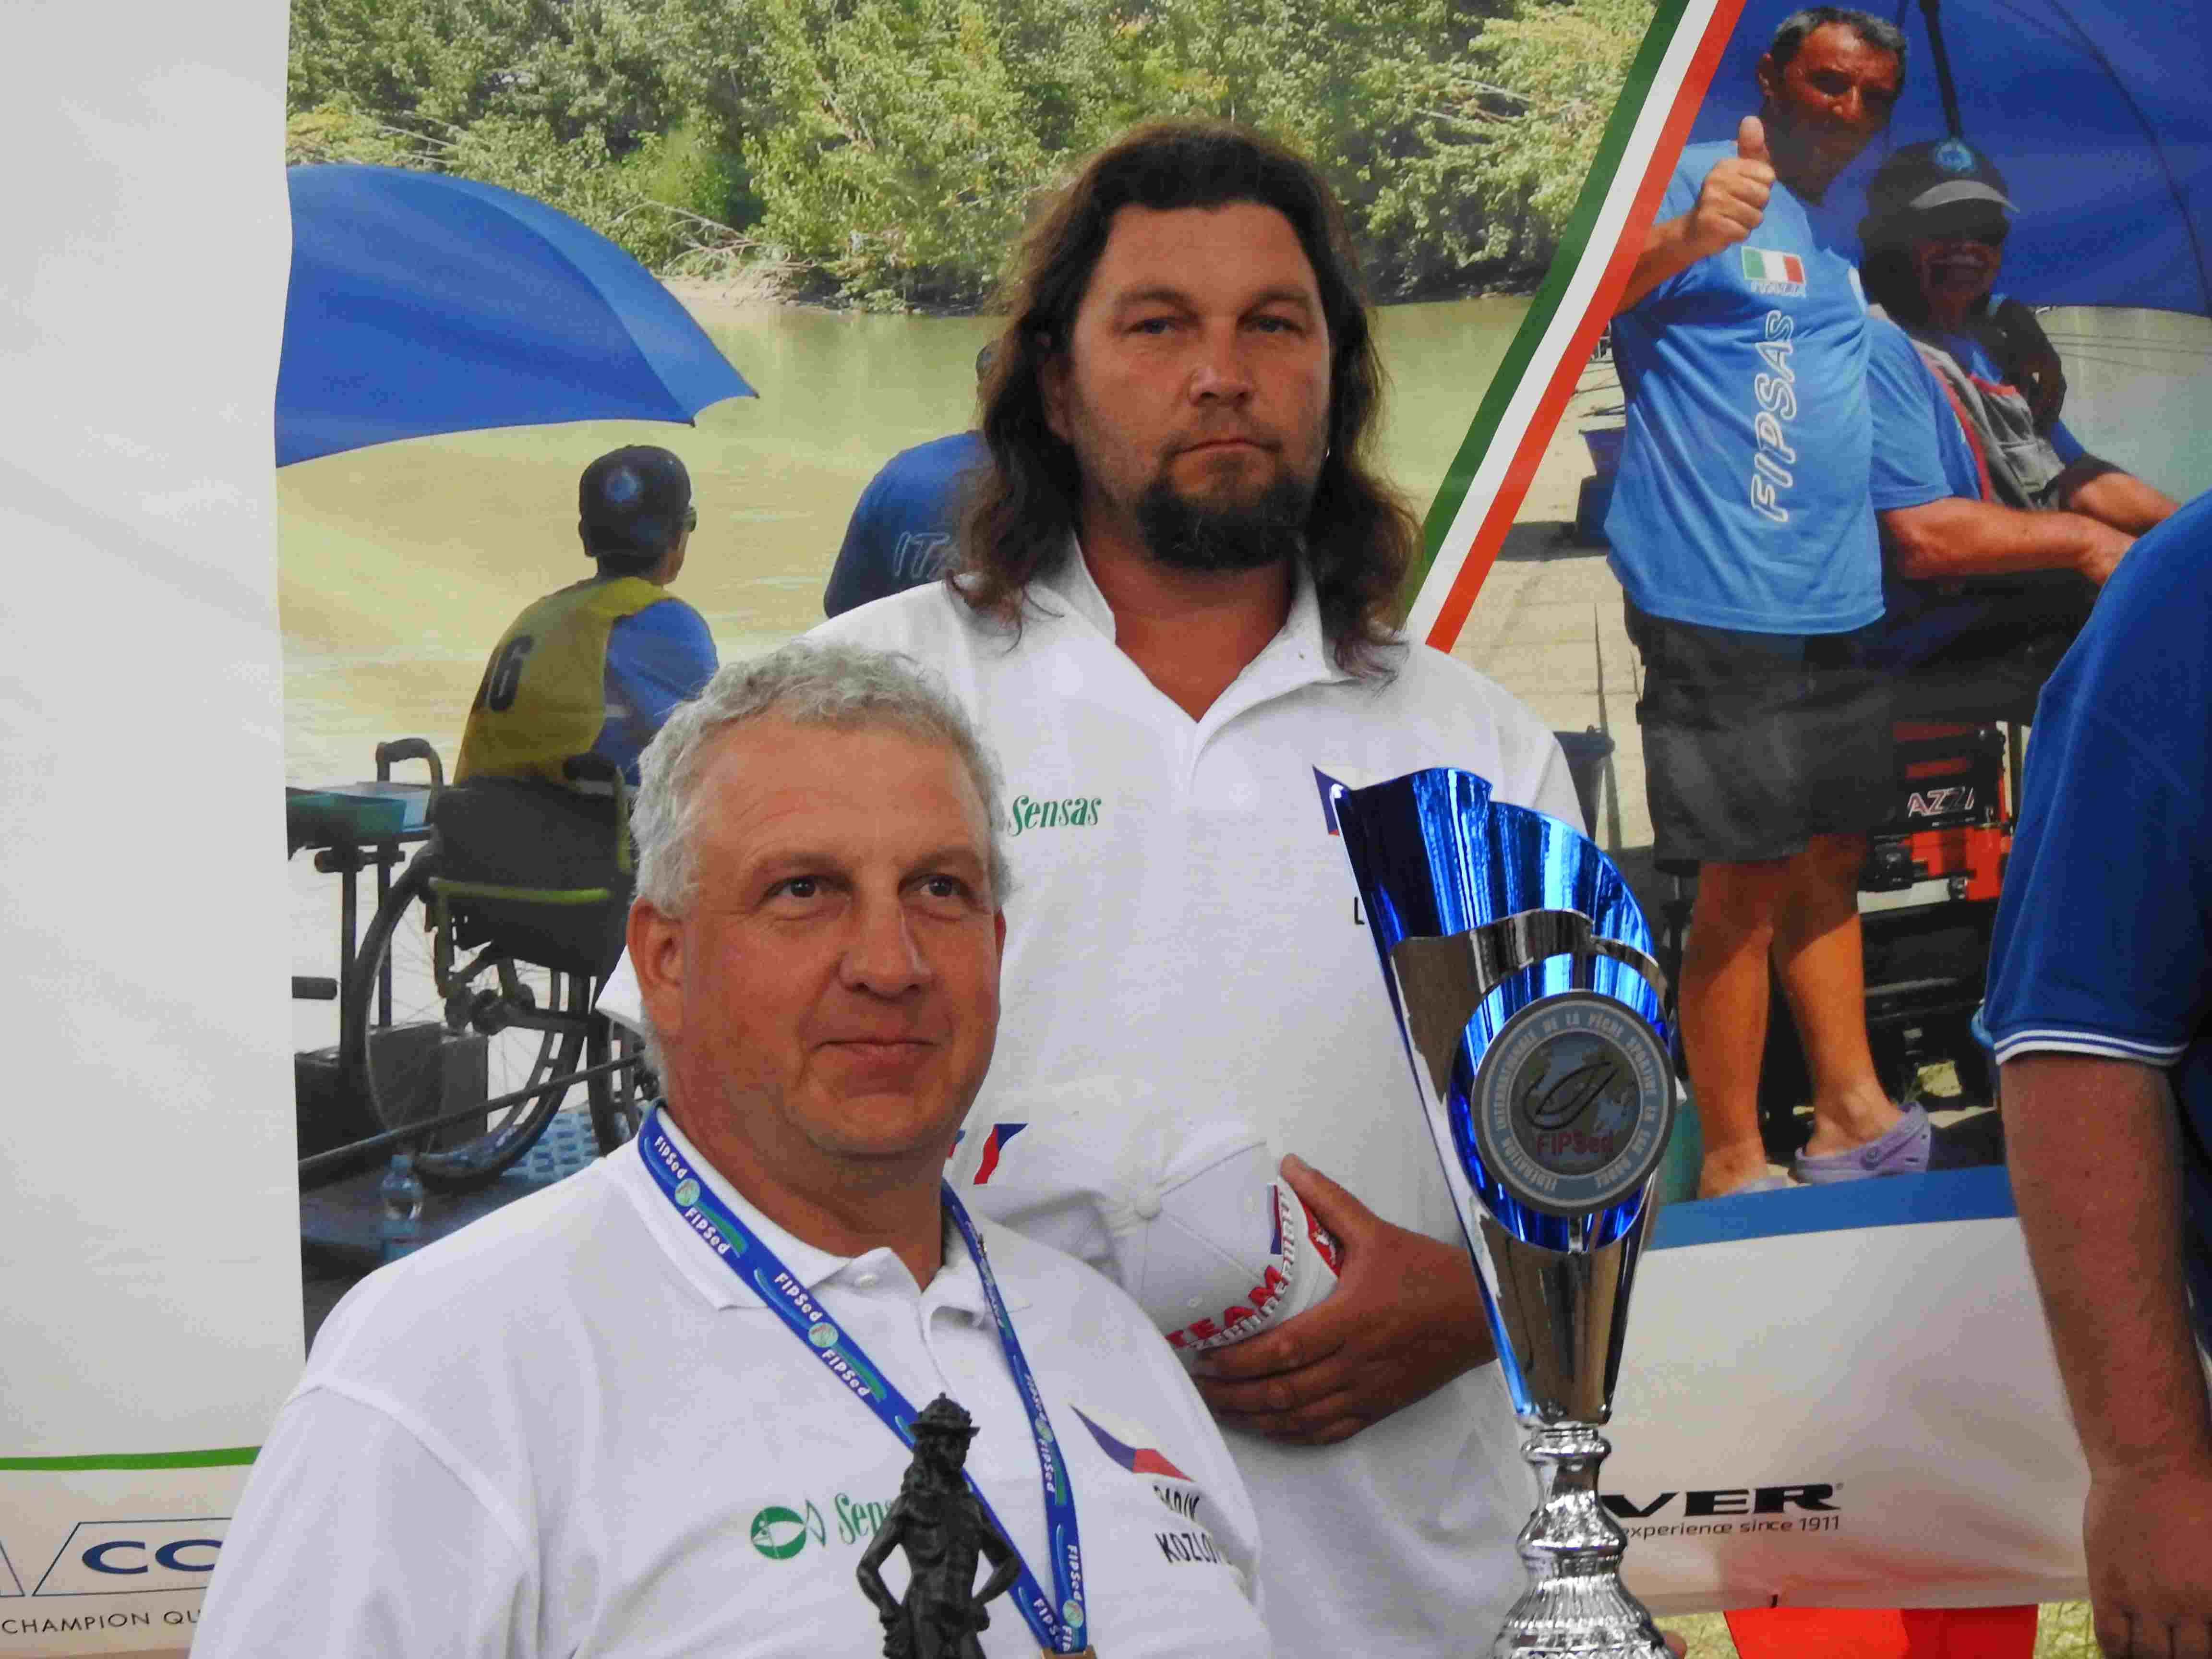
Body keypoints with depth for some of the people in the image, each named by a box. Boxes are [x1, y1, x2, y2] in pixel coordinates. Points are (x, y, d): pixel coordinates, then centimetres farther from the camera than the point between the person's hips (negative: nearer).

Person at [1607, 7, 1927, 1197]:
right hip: (1724, 597, -9)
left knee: (1831, 855, 14)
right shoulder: (1700, 180, -7)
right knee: (1749, 878, -7)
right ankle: (1731, 1169, 0)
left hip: (1838, 600, 9)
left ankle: (1852, 1115, 23)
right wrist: (1682, 239, -45)